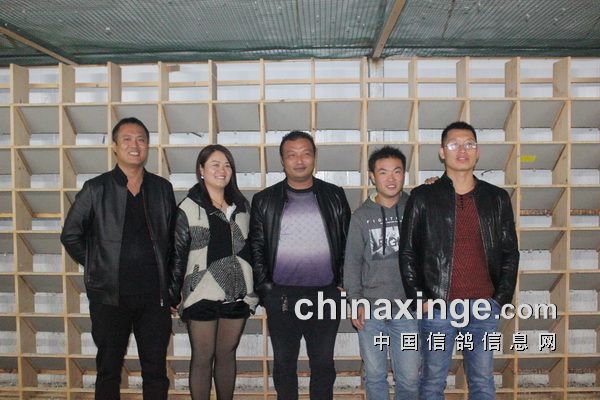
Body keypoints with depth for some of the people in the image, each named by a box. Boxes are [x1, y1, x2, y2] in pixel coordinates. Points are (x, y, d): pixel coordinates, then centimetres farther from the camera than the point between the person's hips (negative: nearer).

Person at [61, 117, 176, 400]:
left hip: (154, 295, 2)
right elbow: (70, 235, 5)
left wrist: (169, 278, 7)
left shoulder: (162, 188, 6)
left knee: (156, 370, 10)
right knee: (108, 369, 11)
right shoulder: (96, 189, -1)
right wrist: (96, 267, 2)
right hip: (110, 295, -2)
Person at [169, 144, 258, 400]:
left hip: (237, 294, 4)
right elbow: (177, 253, -4)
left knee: (227, 355, 14)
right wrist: (175, 292, -6)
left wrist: (255, 288, 11)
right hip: (203, 295, -4)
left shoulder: (242, 205, 7)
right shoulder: (189, 208, -6)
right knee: (203, 358, 7)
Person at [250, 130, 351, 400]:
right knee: (284, 363, 13)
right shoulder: (264, 200, 3)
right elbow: (256, 248, 3)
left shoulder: (334, 196, 4)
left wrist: (342, 283, 1)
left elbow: (347, 243, 7)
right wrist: (264, 289, -3)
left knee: (323, 364, 12)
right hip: (281, 297, 0)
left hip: (326, 295, 0)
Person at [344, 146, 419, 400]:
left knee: (409, 378, 6)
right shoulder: (362, 215, 3)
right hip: (370, 309, 0)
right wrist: (356, 301, -4)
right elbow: (352, 261, 3)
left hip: (408, 307, 0)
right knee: (375, 376, 11)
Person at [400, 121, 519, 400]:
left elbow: (510, 253, 10)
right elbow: (407, 252, 1)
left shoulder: (497, 198, 7)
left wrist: (501, 299, 3)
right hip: (436, 305, -2)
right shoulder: (423, 197, 0)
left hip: (483, 305, 2)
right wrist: (418, 298, -4)